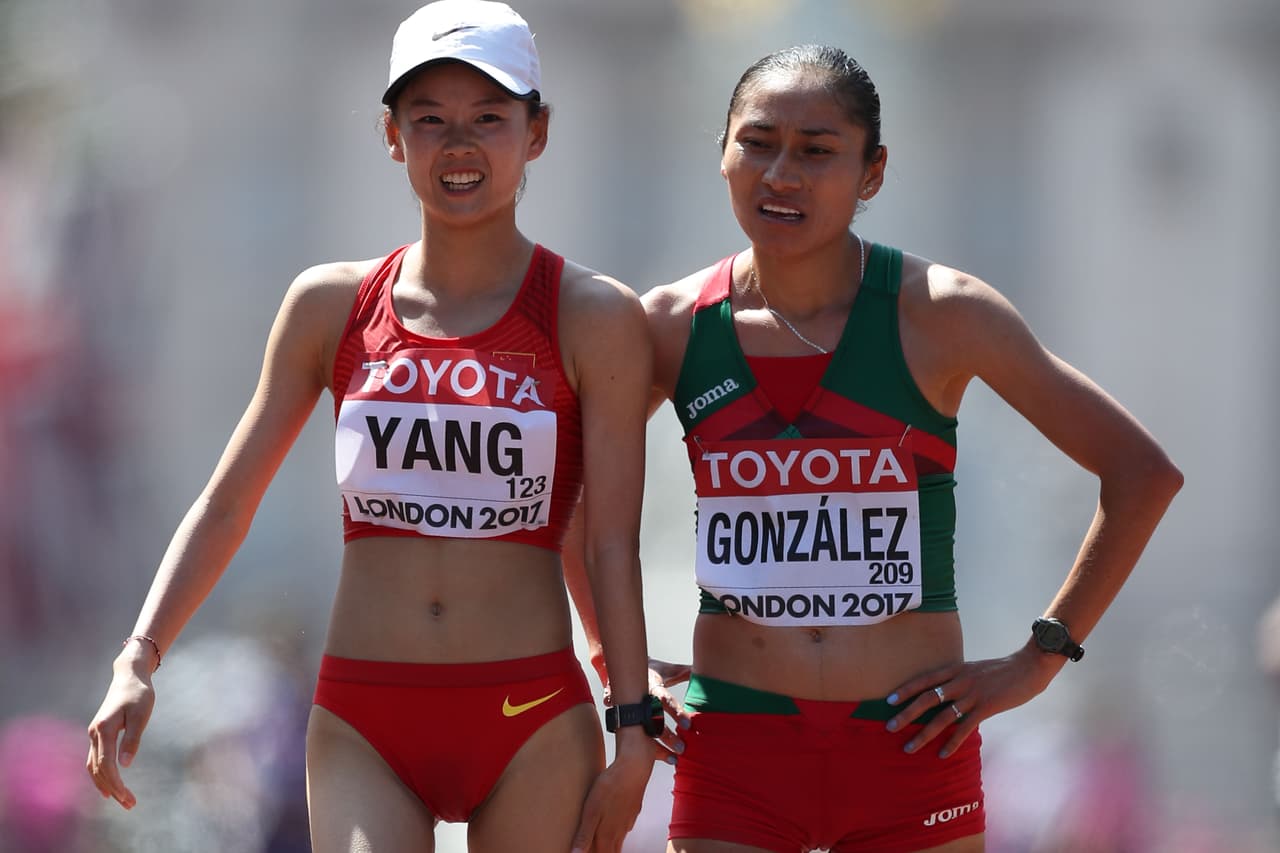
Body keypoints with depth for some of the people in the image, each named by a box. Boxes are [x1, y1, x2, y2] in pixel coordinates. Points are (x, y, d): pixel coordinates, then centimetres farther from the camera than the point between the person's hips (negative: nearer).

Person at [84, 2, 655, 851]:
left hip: (534, 725, -1)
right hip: (364, 728, 1)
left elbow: (613, 546, -2)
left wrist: (633, 733, -7)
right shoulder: (332, 307, 7)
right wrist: (138, 659, -2)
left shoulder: (594, 318, 0)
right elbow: (225, 506, 10)